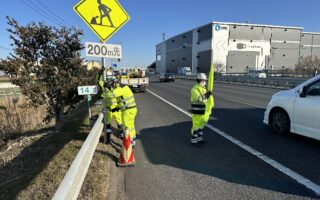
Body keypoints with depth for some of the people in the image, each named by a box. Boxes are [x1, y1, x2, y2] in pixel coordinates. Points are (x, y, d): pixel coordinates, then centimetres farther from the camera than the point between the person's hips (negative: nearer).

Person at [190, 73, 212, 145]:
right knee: (196, 126, -1)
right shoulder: (194, 89, -16)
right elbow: (198, 98, -32)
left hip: (203, 111, 8)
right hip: (196, 112, -8)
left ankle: (199, 138, 29)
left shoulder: (204, 89, 10)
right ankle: (193, 140, 10)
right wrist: (205, 95, -45)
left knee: (201, 125, 16)